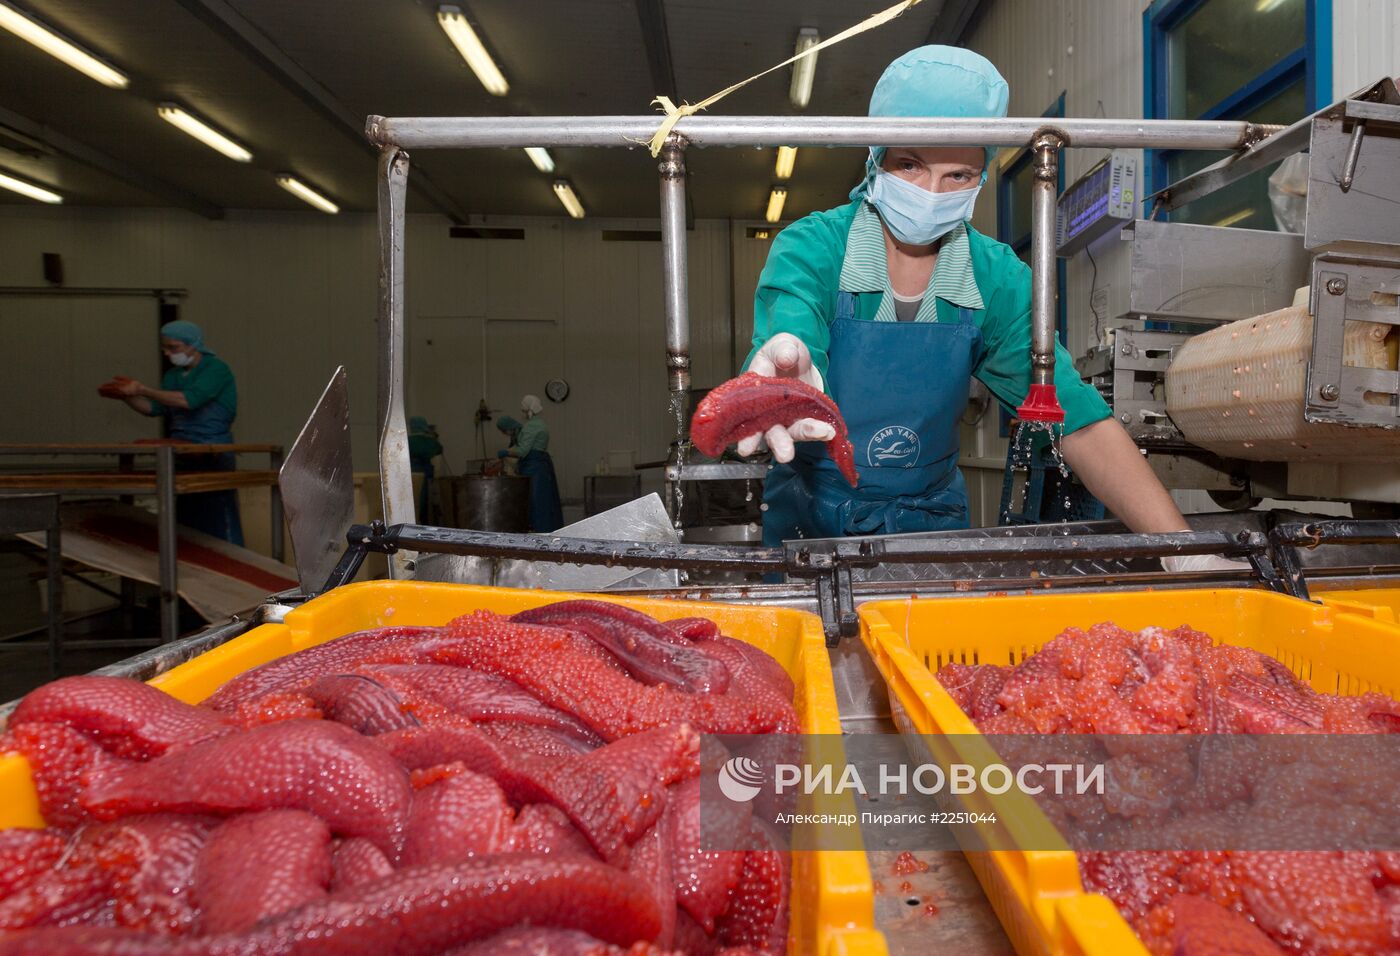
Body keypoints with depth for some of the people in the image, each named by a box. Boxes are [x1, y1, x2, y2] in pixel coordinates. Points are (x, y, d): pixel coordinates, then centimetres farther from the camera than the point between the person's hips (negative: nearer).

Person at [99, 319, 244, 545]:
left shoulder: (216, 369, -9)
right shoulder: (172, 375, 15)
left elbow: (188, 400, -21)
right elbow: (154, 408, 11)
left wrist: (142, 389, -20)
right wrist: (126, 396, -4)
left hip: (214, 456, -7)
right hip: (181, 455, 7)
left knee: (218, 522, -8)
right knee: (186, 523, 9)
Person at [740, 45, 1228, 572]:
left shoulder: (997, 278, -8)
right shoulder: (811, 248, -15)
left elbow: (1077, 419, -13)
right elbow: (787, 340, -34)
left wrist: (1184, 551, -24)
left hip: (930, 517, 2)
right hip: (810, 517, -2)